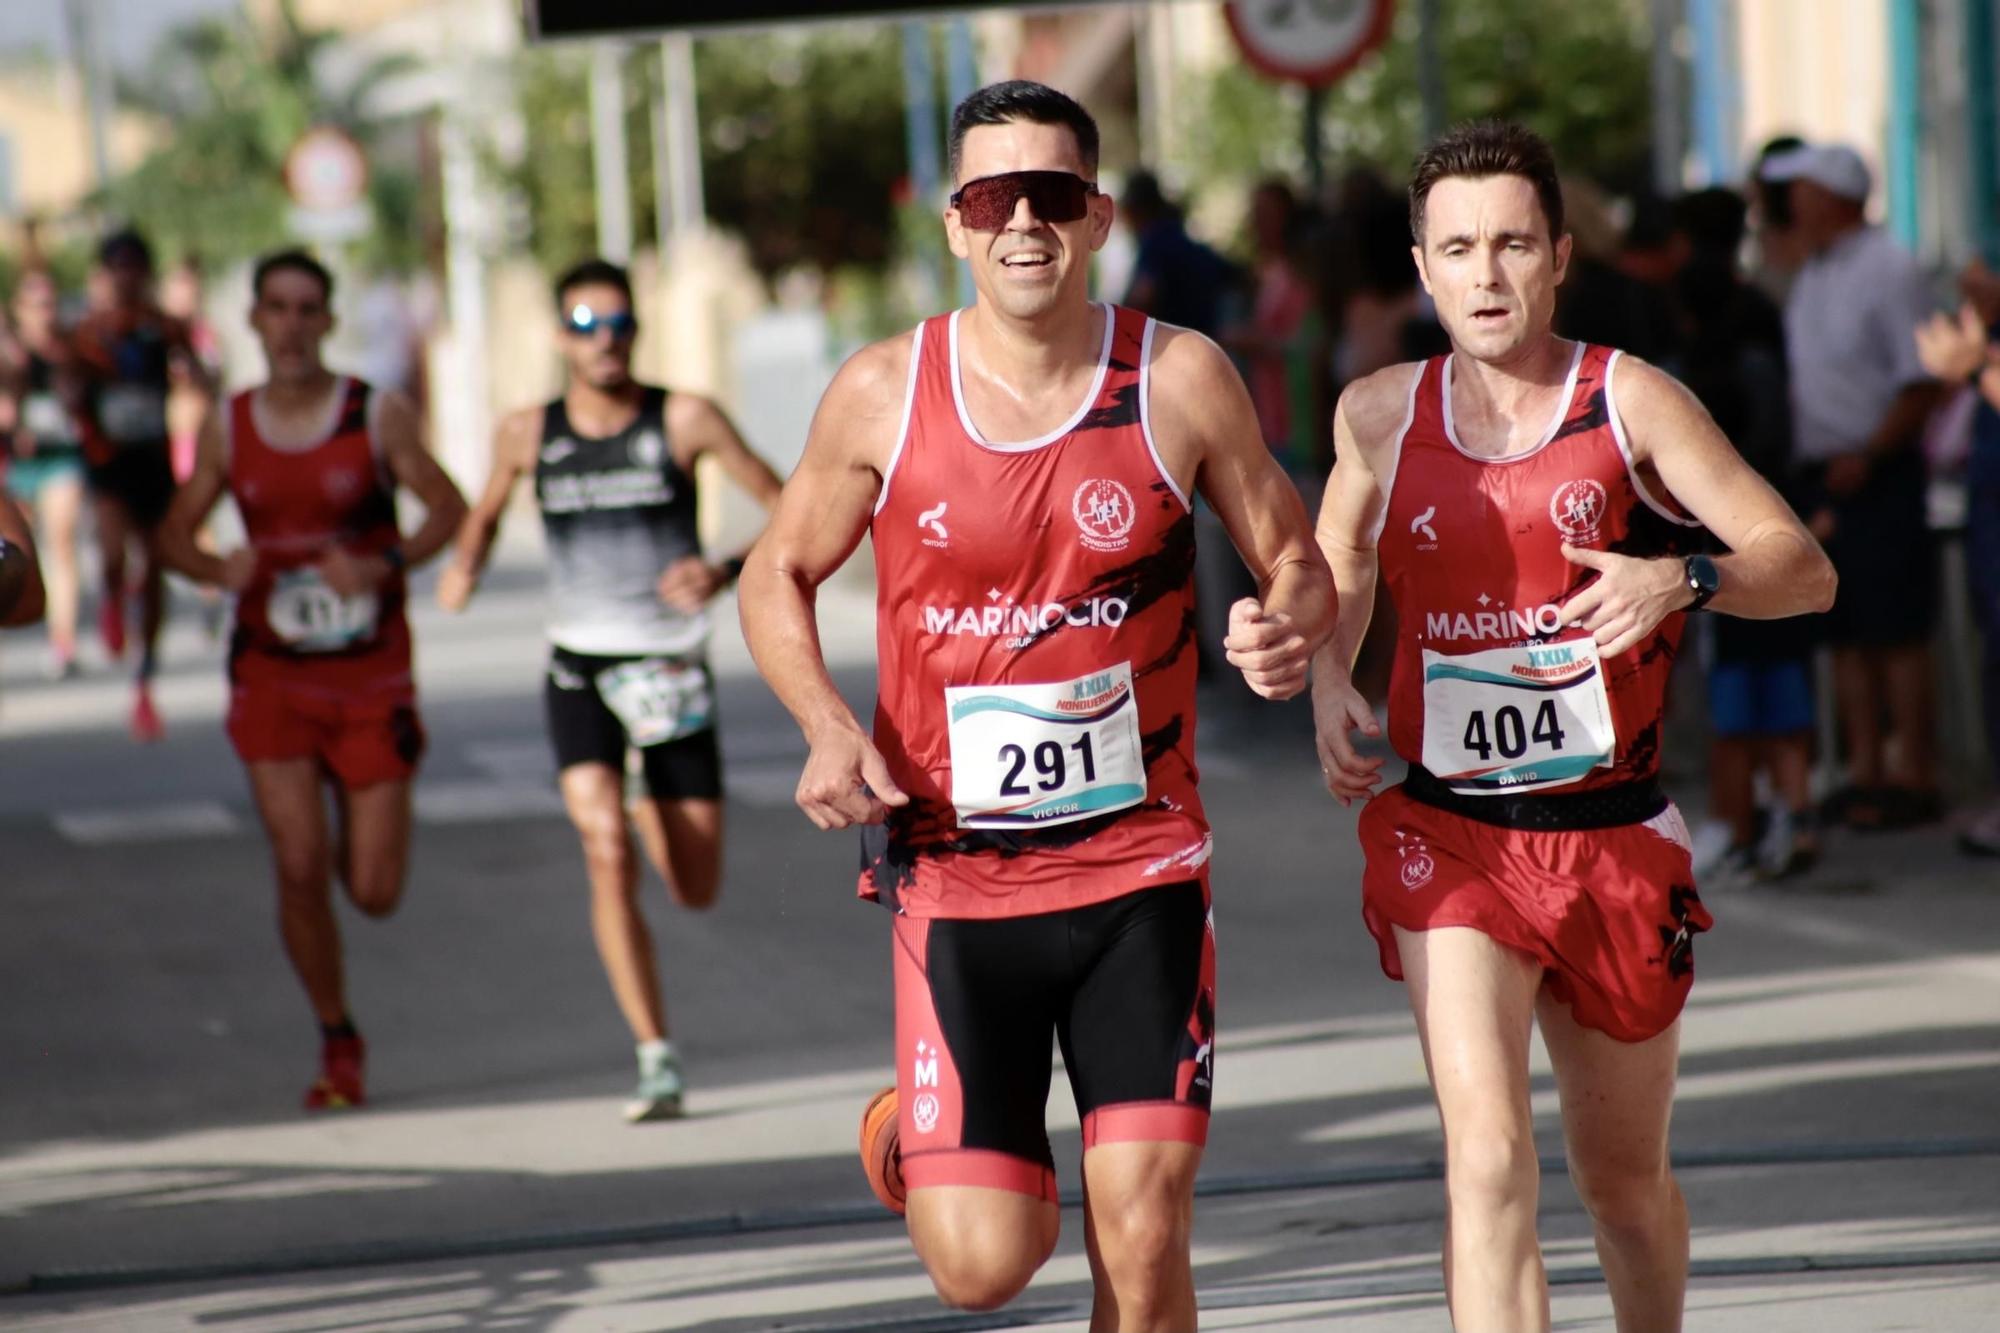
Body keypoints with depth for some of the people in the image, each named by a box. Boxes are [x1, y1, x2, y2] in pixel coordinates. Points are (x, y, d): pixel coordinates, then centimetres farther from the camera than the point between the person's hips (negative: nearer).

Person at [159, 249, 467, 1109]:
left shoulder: (379, 417, -4)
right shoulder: (226, 428, 2)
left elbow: (448, 509, -1)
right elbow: (176, 535, 9)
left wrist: (385, 564, -19)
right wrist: (217, 569, -14)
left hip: (372, 679, -1)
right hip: (271, 676, 1)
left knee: (374, 894, 0)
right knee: (299, 868, -10)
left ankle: (363, 840, 39)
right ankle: (338, 1043, 9)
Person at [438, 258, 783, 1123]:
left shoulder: (683, 421, -8)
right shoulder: (529, 435, 1)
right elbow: (486, 511, 21)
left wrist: (724, 572, -24)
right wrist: (464, 564, -1)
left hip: (672, 669, -1)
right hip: (579, 669, 1)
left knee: (698, 891, 6)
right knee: (606, 851, -21)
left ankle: (653, 807, 44)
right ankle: (656, 1059, -16)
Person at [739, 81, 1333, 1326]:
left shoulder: (1180, 380, -4)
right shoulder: (885, 394, -4)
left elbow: (1295, 560, 6)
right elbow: (779, 576, 9)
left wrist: (1290, 628, -19)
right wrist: (828, 729, -10)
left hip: (1141, 867, 0)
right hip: (956, 877, 0)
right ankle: (923, 1134, 34)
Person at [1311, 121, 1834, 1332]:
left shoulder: (1629, 401, -6)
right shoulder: (1380, 415, 2)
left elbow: (1804, 568, -11)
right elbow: (1339, 563, 22)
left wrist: (1682, 579, -30)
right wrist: (1328, 679, 2)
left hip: (1615, 837, 0)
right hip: (1448, 836, 0)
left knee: (1626, 1177, 16)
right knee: (1489, 1153, -21)